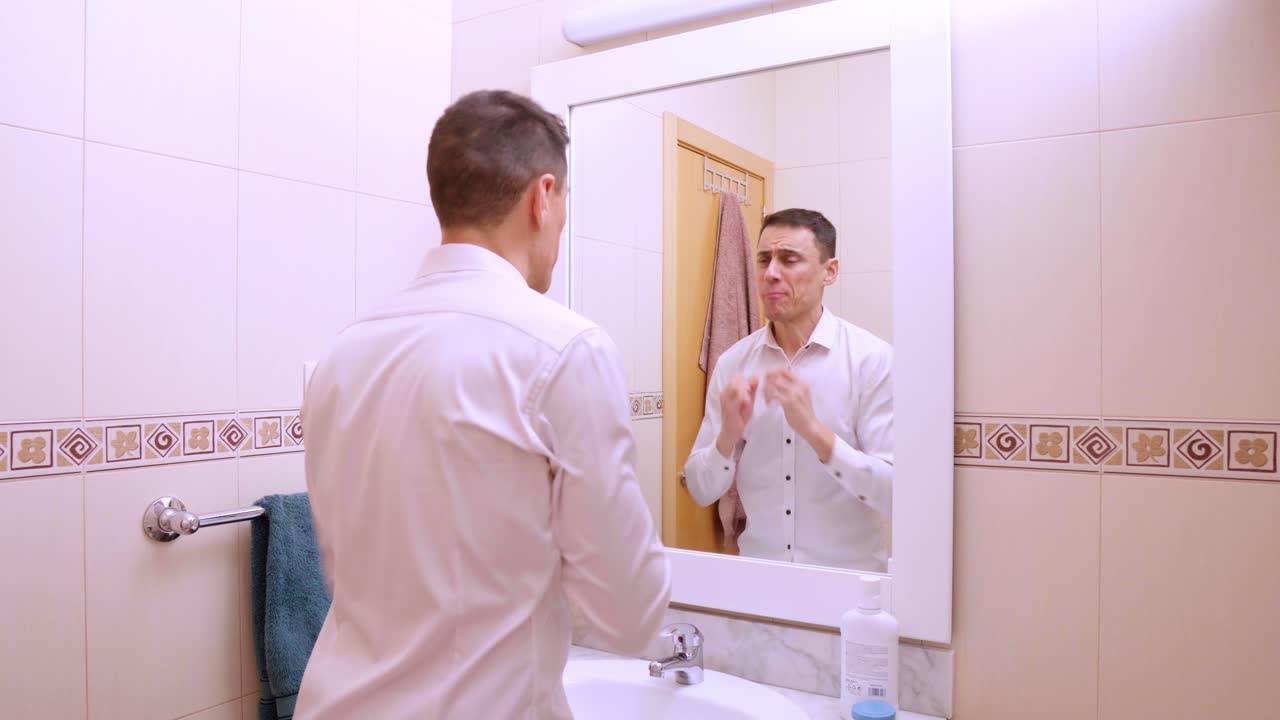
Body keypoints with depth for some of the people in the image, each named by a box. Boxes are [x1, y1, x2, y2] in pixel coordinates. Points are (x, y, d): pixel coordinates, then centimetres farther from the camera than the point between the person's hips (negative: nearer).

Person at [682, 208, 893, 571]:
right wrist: (728, 435, -16)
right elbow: (701, 491, 1)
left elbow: (892, 493, -13)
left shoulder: (872, 358, -9)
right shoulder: (732, 363, 0)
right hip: (757, 571, 2)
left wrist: (813, 430, -23)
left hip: (848, 575, -2)